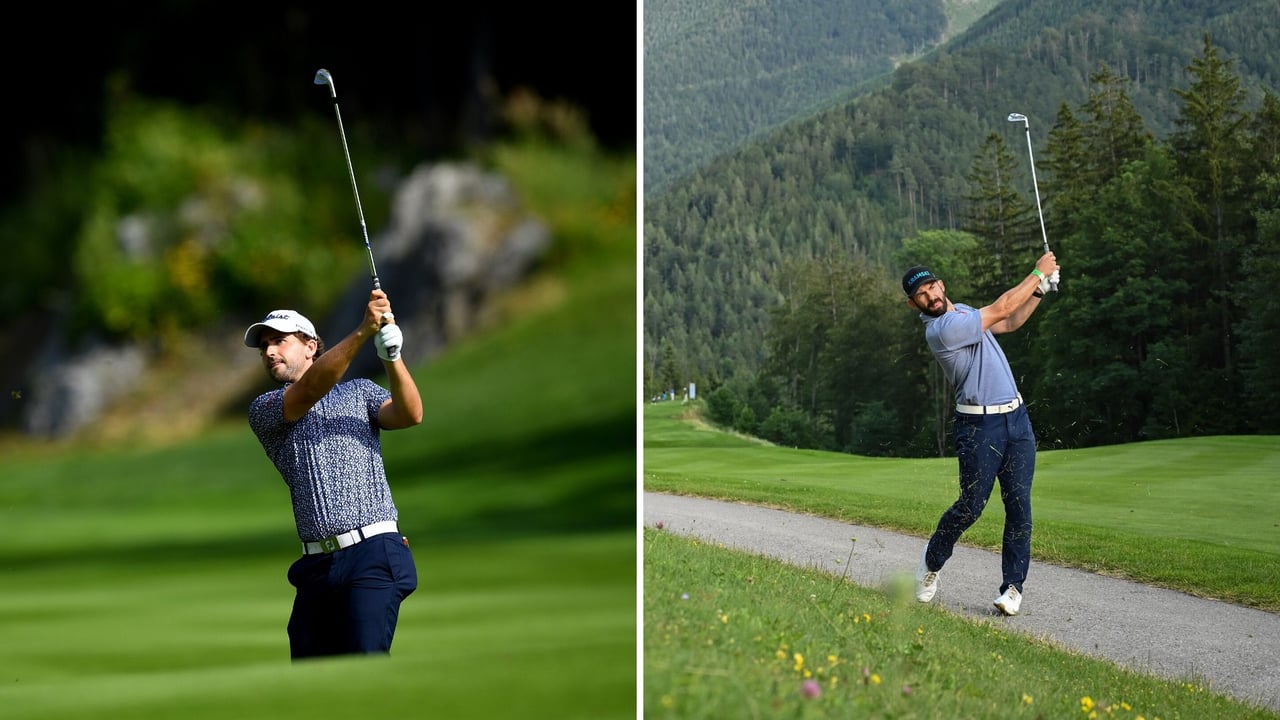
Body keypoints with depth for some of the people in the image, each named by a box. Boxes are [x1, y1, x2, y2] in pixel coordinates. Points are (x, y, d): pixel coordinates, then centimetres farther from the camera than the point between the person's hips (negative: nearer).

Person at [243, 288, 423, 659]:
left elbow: (409, 415, -4)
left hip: (373, 556, -3)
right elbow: (310, 391, -8)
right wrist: (362, 331, -21)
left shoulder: (360, 390, 15)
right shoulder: (263, 409, 12)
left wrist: (392, 357, -23)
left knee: (364, 666, -19)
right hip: (317, 565, 3)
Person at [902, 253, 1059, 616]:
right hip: (979, 426, -7)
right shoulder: (942, 329, -18)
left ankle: (1013, 586, 3)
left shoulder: (961, 312, 13)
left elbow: (1010, 322, 26)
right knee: (971, 506, -6)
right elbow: (1001, 309, -14)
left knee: (1019, 506, 0)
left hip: (1016, 418, 7)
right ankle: (932, 561, 21)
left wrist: (1041, 290, 13)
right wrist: (1038, 272, -4)